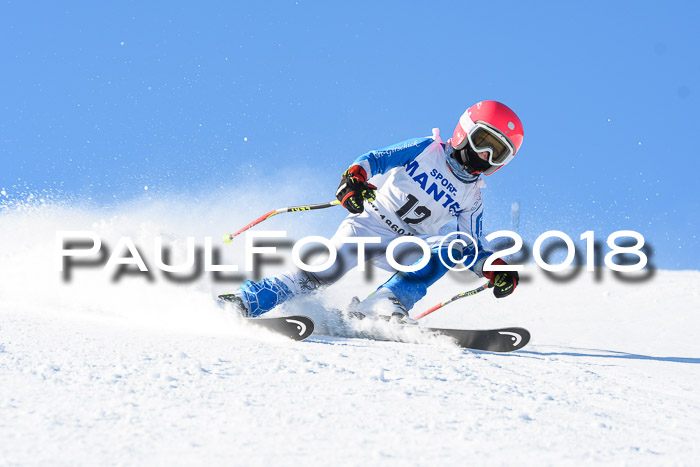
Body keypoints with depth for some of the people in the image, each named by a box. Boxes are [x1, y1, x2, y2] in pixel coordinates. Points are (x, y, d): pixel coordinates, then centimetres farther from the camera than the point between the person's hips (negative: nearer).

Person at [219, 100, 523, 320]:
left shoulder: (471, 198, 10)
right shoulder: (428, 150, 1)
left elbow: (472, 251, 13)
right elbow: (377, 158, -6)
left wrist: (495, 268, -8)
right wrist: (355, 176, -28)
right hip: (369, 223, -3)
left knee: (454, 248, -25)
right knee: (324, 271, -25)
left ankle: (383, 305, -32)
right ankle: (244, 302, -21)